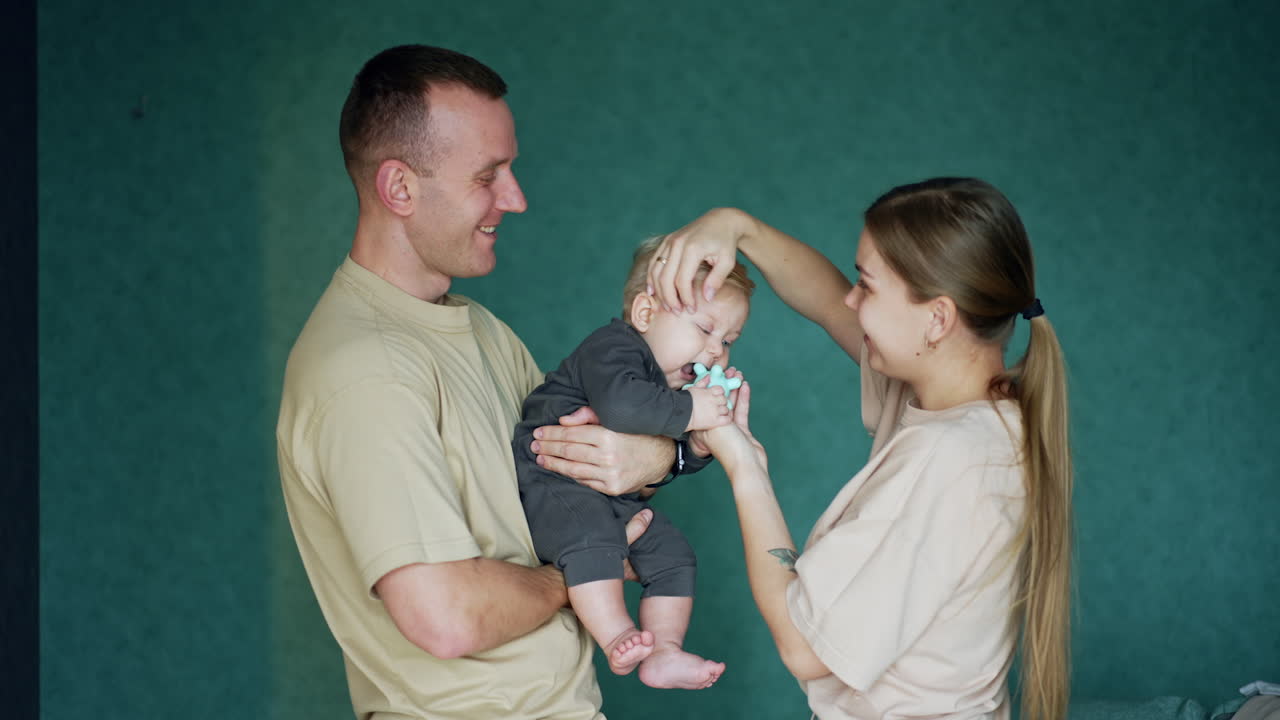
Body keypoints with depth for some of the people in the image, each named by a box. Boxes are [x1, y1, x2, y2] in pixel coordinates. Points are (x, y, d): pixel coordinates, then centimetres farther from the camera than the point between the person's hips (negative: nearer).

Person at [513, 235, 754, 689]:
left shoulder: (675, 381, 14)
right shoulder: (612, 348, -18)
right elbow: (619, 404, -40)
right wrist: (688, 411, -32)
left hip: (619, 498, 10)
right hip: (552, 480, -10)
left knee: (673, 555, 3)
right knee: (591, 536, -36)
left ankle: (664, 653, 5)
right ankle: (617, 639, -33)